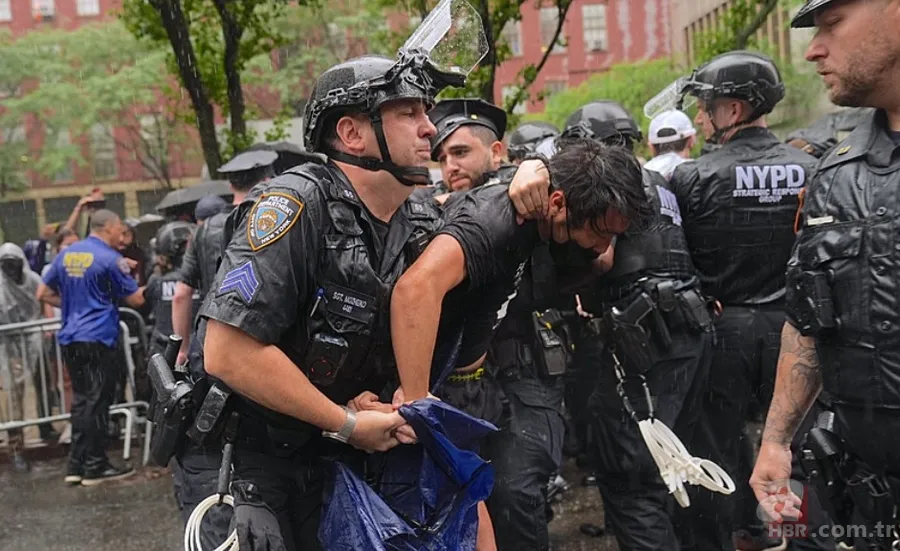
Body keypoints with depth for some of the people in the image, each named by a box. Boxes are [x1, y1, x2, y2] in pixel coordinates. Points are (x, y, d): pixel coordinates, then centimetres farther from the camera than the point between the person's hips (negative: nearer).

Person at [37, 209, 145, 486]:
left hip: (69, 339, 7)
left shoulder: (66, 254, 11)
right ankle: (95, 467, 3)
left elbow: (43, 294, 16)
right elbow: (136, 299, -6)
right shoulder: (110, 259, -10)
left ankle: (76, 465, 16)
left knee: (81, 400, 13)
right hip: (98, 339, -7)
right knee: (97, 402, -1)